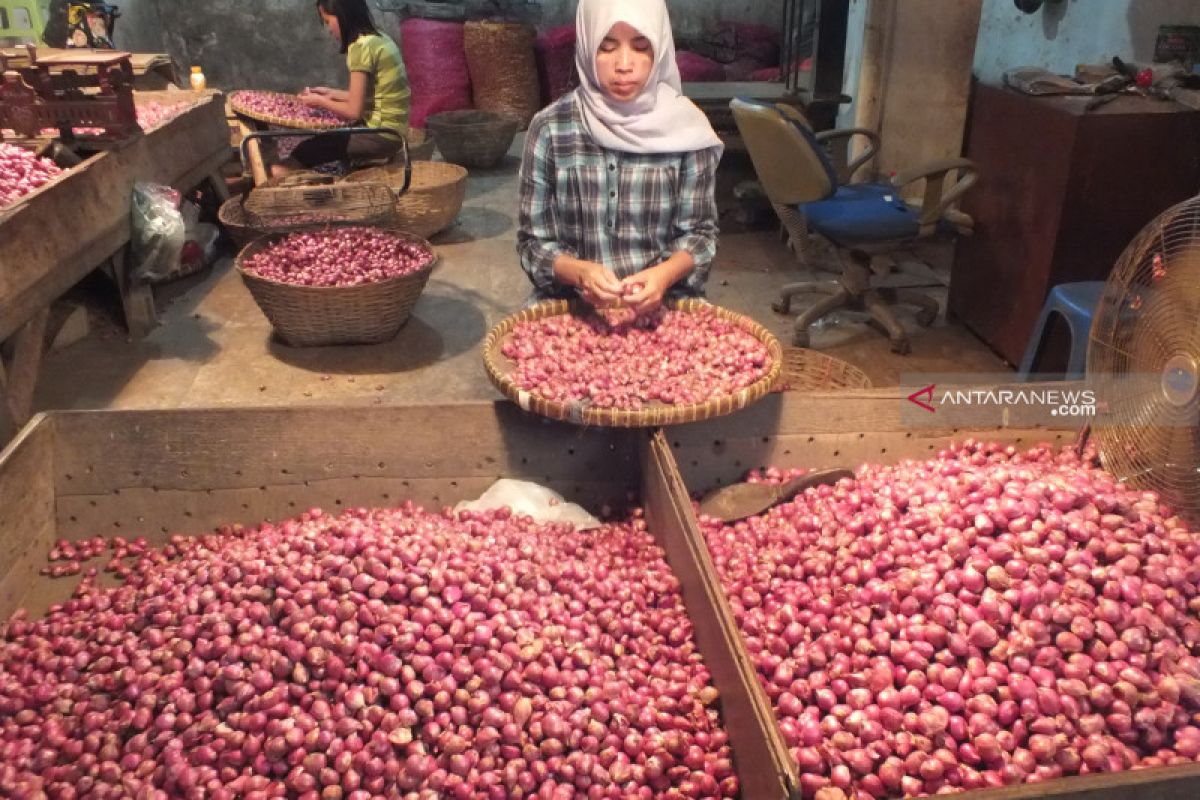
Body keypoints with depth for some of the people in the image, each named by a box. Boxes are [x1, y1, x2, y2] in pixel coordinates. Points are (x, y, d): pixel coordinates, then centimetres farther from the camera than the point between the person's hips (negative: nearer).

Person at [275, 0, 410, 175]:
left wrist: (320, 101, 1)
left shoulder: (361, 46, -16)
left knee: (307, 150, 0)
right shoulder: (379, 39, 10)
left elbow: (354, 110, -15)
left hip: (381, 135, -9)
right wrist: (331, 93, 18)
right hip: (393, 130, 9)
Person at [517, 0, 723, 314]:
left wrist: (665, 275, -17)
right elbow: (533, 241, -1)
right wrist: (579, 272, -20)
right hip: (571, 306, 0)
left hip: (665, 303, 0)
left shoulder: (685, 126, -2)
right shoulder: (550, 128, -4)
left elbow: (700, 231, 2)